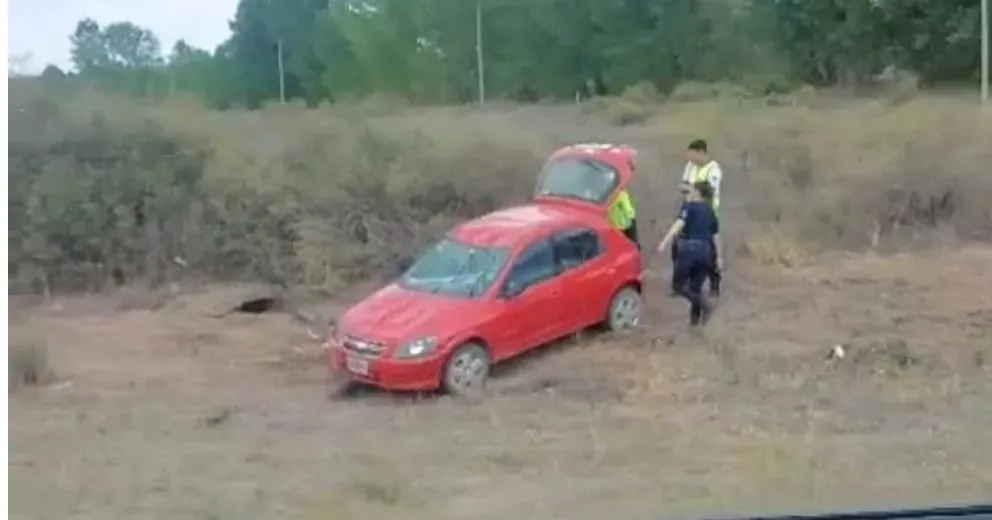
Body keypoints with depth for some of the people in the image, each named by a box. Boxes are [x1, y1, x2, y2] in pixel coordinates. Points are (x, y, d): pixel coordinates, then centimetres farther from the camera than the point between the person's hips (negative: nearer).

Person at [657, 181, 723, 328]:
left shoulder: (690, 206, 1)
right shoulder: (711, 212, 19)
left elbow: (679, 224, -15)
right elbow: (716, 236, 18)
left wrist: (665, 242, -24)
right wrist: (719, 256, 23)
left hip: (689, 248, -6)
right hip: (705, 251, 6)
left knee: (678, 284, 2)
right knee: (696, 288, 15)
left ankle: (703, 304, -14)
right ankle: (695, 318, 11)